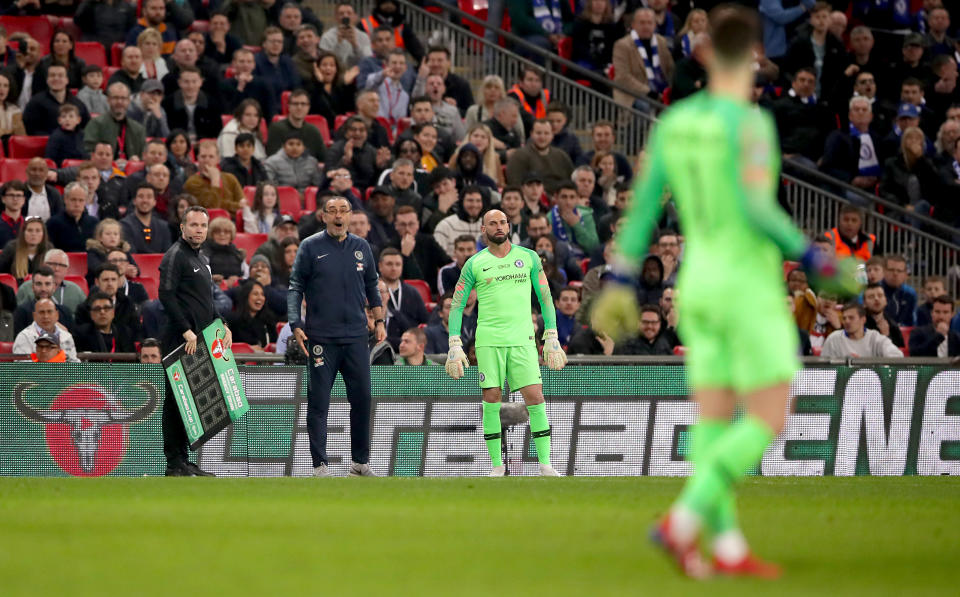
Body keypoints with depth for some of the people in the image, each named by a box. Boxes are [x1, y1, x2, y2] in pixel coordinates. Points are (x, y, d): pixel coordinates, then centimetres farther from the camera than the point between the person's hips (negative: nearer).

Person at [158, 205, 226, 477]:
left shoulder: (202, 259, 21)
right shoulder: (175, 256, -7)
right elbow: (166, 296, -17)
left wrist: (223, 326, 14)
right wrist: (186, 331, -22)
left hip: (199, 341, 9)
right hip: (180, 342, -9)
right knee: (176, 400, -8)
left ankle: (183, 461, 12)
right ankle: (175, 463, -8)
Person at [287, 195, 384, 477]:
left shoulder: (361, 248, 10)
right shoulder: (310, 247, 0)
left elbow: (371, 286, 21)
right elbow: (296, 287, 0)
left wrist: (378, 319, 13)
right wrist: (296, 325, -10)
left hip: (356, 336, 3)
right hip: (321, 336, -3)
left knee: (362, 398, 3)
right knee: (318, 402, -2)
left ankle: (360, 462, 14)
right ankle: (320, 465, 1)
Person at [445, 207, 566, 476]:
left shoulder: (528, 257, 9)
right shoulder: (474, 264, 6)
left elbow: (545, 298, 13)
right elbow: (456, 306, 9)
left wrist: (552, 339, 8)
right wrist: (454, 346, 1)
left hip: (522, 340, 0)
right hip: (489, 340, 0)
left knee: (535, 397, -8)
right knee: (491, 399, -3)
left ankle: (545, 463, -3)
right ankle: (497, 465, 5)